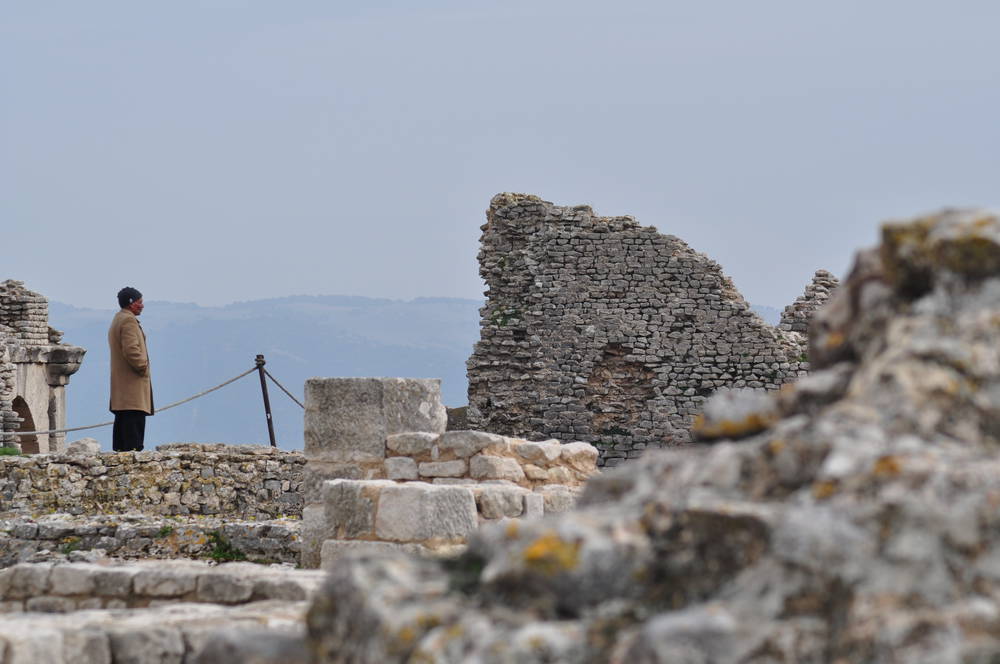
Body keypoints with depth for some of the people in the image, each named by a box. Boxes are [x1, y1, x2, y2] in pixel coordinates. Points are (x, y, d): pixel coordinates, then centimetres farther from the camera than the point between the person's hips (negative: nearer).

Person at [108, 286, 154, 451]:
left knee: (122, 422, 11)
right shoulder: (128, 320, -13)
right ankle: (133, 451, -19)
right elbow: (131, 350, -22)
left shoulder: (117, 320, 21)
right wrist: (142, 367, -12)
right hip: (133, 382, -11)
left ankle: (119, 450, 11)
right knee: (135, 421, -14)